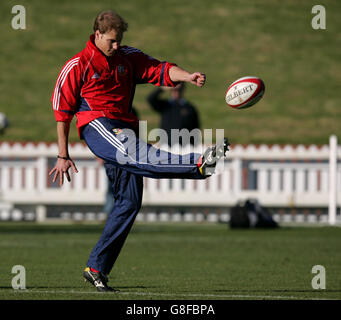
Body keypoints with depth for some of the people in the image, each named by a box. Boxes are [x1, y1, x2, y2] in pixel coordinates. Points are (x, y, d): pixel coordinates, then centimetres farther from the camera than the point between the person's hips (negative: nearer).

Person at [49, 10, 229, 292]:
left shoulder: (128, 58, 15)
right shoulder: (77, 67, 3)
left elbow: (159, 70, 1)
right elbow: (62, 111, 5)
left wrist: (187, 77, -21)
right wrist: (63, 156, 2)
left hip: (125, 129, 6)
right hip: (96, 125, -6)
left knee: (129, 203, 0)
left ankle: (96, 269, 7)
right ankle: (199, 164, -63)